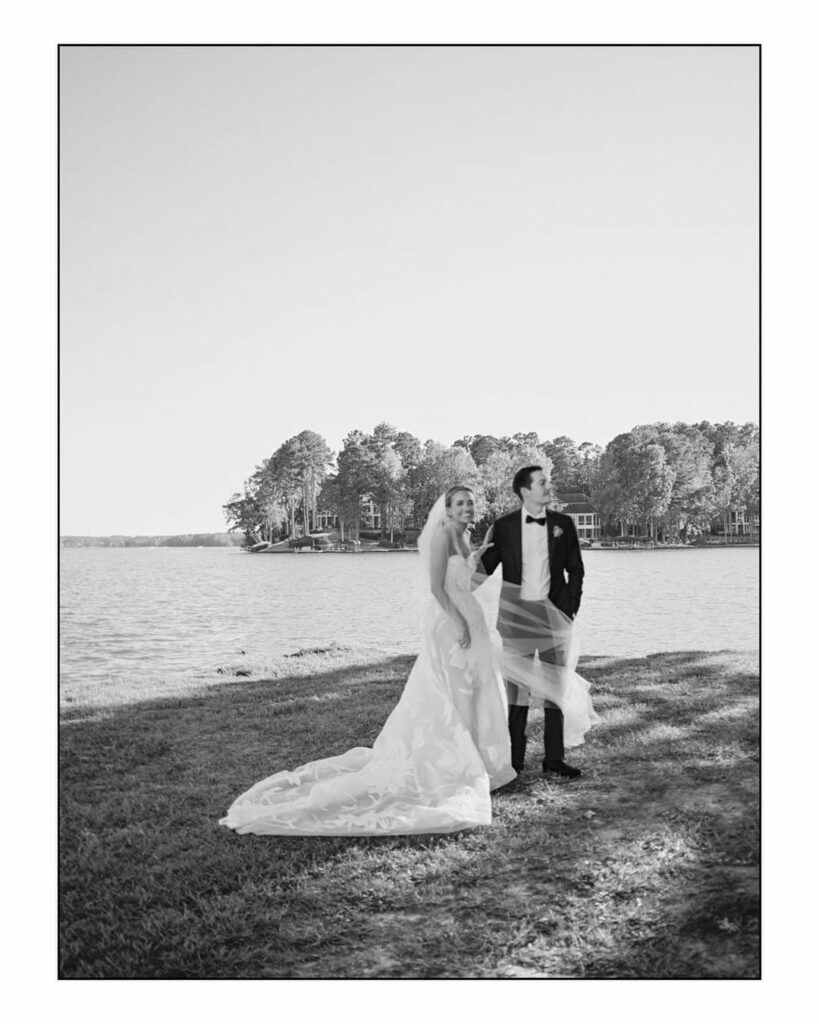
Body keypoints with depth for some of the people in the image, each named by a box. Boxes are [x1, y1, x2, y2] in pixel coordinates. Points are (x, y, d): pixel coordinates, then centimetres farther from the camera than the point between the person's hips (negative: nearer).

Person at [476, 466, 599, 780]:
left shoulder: (563, 524, 3)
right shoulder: (504, 526, -1)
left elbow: (575, 570, 7)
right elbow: (484, 568, 2)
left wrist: (570, 610, -1)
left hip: (554, 614, 1)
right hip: (517, 616, -1)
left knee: (557, 686, 4)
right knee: (517, 686, 6)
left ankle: (554, 759, 14)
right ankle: (514, 759, 16)